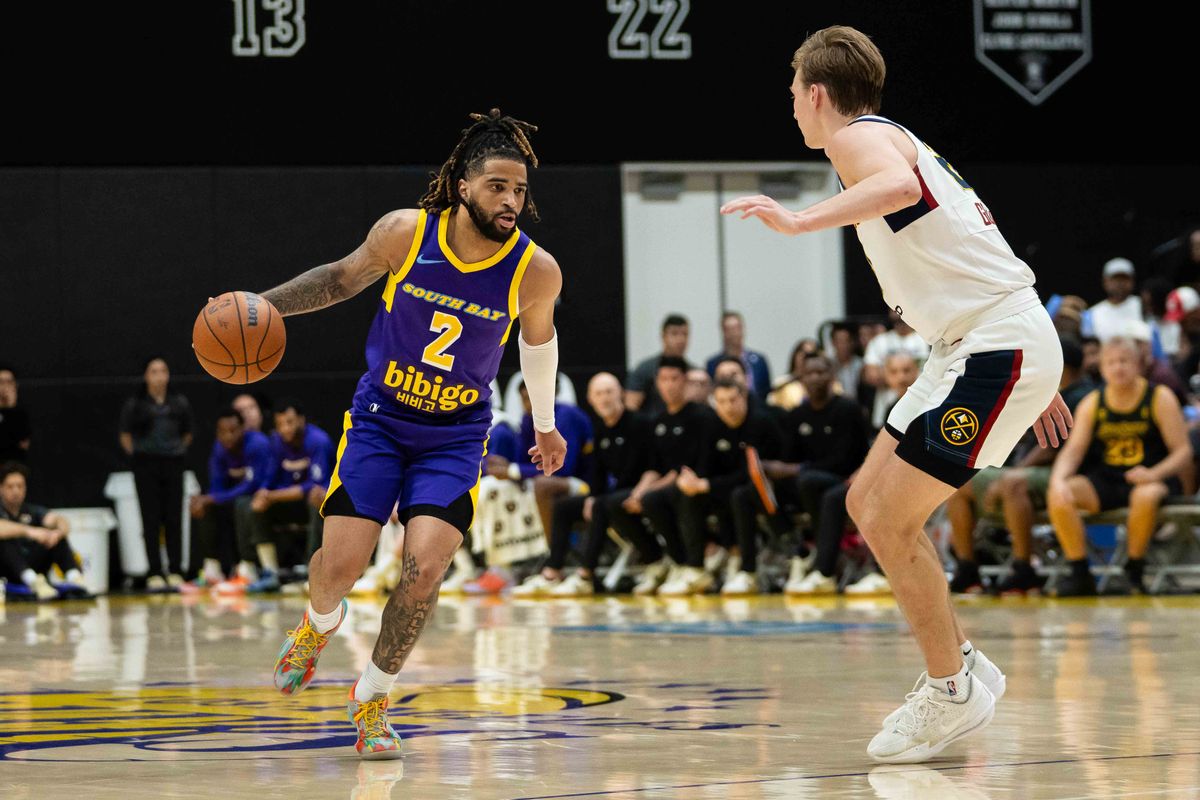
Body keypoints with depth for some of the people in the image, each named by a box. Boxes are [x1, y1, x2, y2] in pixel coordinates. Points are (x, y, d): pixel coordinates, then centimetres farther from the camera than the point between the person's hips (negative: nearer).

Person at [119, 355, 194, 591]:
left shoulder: (180, 403, 5)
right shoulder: (134, 405, -1)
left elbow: (187, 435, 15)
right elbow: (126, 438, 7)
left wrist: (177, 451, 5)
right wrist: (139, 455, 0)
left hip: (173, 464, 2)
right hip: (146, 466, -2)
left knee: (174, 519, 1)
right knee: (151, 520, -2)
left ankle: (175, 572, 6)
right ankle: (154, 574, 1)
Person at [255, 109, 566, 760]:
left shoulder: (535, 271, -15)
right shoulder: (405, 232, -16)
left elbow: (537, 338, 7)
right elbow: (346, 276, 5)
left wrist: (545, 424, 19)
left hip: (456, 436, 0)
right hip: (378, 417, 0)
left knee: (425, 566, -18)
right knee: (341, 561, -9)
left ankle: (371, 696, 4)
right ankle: (321, 623, 30)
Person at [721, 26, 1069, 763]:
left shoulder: (859, 137, -6)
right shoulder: (898, 142, 24)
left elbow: (898, 186, -33)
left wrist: (800, 222, -43)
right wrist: (1036, 386, 30)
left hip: (998, 346, -10)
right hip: (978, 348, 10)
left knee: (890, 522, -8)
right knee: (868, 502, 13)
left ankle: (952, 695, 2)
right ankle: (962, 667, 17)